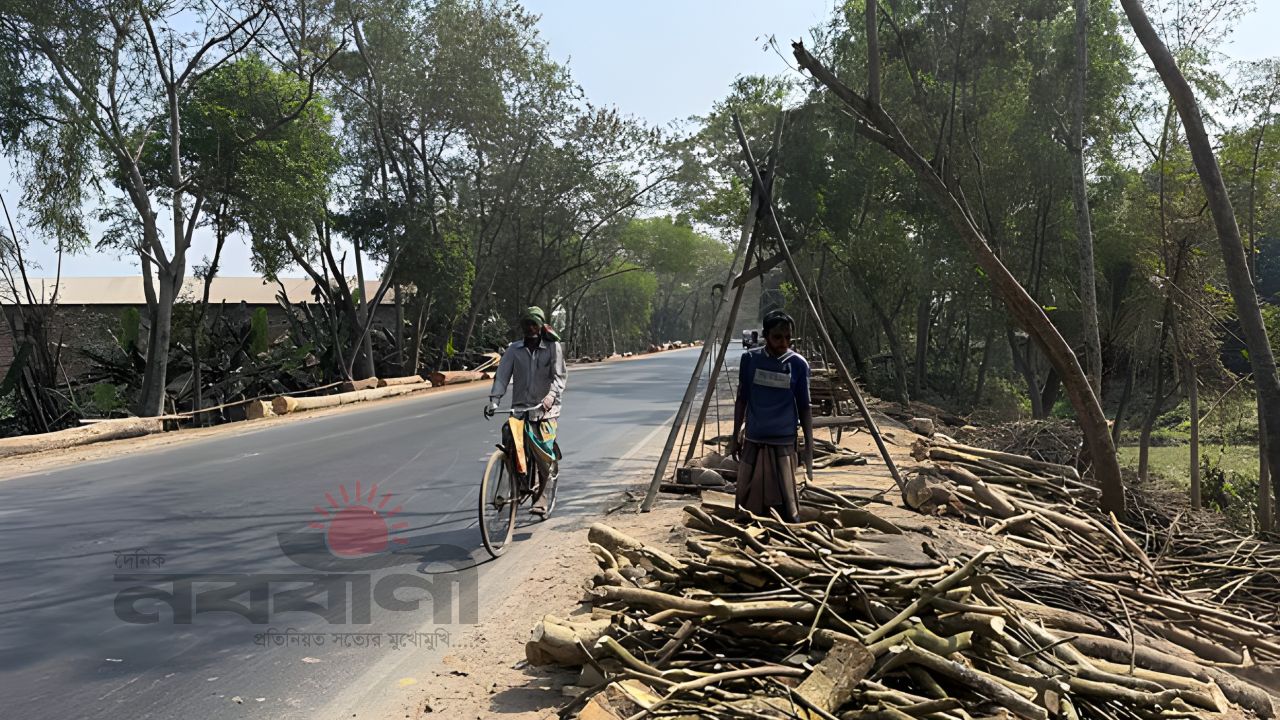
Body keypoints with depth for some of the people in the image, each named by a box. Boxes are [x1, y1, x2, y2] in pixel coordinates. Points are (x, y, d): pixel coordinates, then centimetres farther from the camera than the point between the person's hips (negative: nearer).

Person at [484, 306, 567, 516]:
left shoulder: (553, 347, 0)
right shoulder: (514, 349, 6)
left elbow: (560, 375, -9)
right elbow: (502, 375, -1)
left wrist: (552, 395, -28)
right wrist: (494, 400, -15)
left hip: (546, 407, -3)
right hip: (520, 406, 3)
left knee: (544, 454, -11)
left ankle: (542, 496, -1)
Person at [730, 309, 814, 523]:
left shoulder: (798, 364, -5)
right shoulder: (750, 359, -1)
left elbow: (804, 408, 1)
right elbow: (742, 400, 9)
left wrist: (809, 447, -1)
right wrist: (735, 436, 9)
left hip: (783, 443, -2)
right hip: (752, 441, 2)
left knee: (786, 507, -5)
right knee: (748, 502, 8)